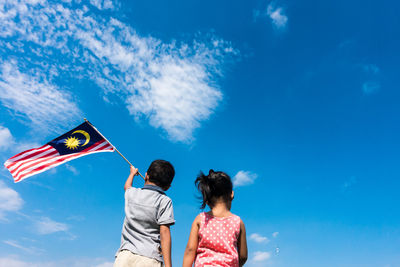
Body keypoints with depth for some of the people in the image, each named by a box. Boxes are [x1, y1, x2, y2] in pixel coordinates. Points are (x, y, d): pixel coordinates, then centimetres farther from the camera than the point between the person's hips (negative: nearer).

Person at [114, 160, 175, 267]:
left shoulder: (131, 193, 14)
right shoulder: (165, 201, 1)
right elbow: (164, 232, -8)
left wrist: (132, 173, 61)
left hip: (124, 254, 3)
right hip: (150, 258, -3)